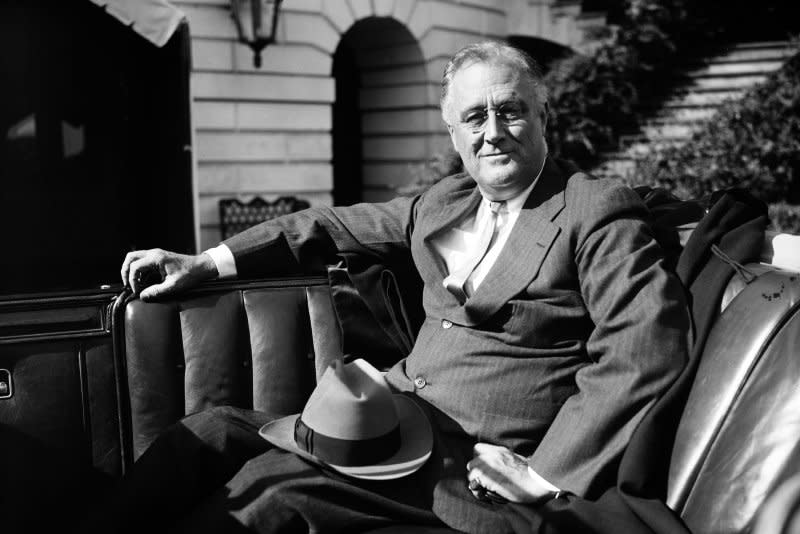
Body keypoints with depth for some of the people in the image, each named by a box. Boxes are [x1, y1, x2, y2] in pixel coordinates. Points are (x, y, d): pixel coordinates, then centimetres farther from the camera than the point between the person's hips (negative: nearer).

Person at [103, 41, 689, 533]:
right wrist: (205, 263, 13)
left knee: (273, 484, -23)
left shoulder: (598, 213, -8)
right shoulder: (443, 201, 13)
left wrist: (544, 474, -21)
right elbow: (332, 226, 20)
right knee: (214, 431, -8)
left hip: (475, 460, -7)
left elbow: (647, 349, -19)